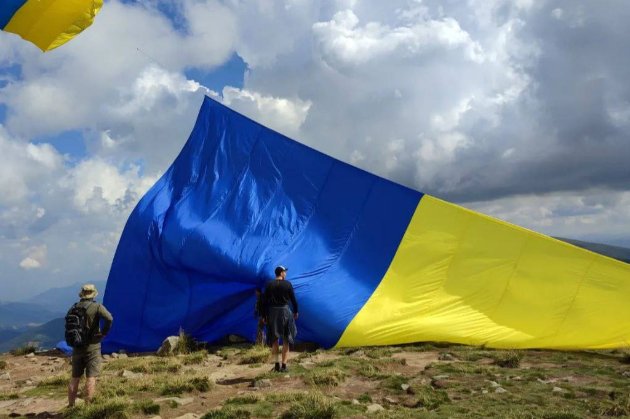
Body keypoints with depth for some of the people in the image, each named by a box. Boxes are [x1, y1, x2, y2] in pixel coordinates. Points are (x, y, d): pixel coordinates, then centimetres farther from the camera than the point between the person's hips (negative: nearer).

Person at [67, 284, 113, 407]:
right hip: (92, 347, -5)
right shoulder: (97, 307, -10)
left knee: (75, 378, 14)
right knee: (91, 377, -3)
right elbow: (109, 318, -25)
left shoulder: (74, 307, 7)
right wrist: (104, 333, -12)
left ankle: (71, 405, 20)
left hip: (77, 347, 5)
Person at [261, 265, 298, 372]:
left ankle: (277, 364, 7)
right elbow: (293, 299, -1)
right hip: (285, 311, -2)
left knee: (274, 340, 14)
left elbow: (264, 301, 0)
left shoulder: (269, 285, 1)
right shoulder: (287, 284, -4)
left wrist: (264, 316, 5)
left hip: (272, 312, 2)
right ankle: (284, 365, 5)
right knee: (286, 340, 8)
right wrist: (295, 311, 13)